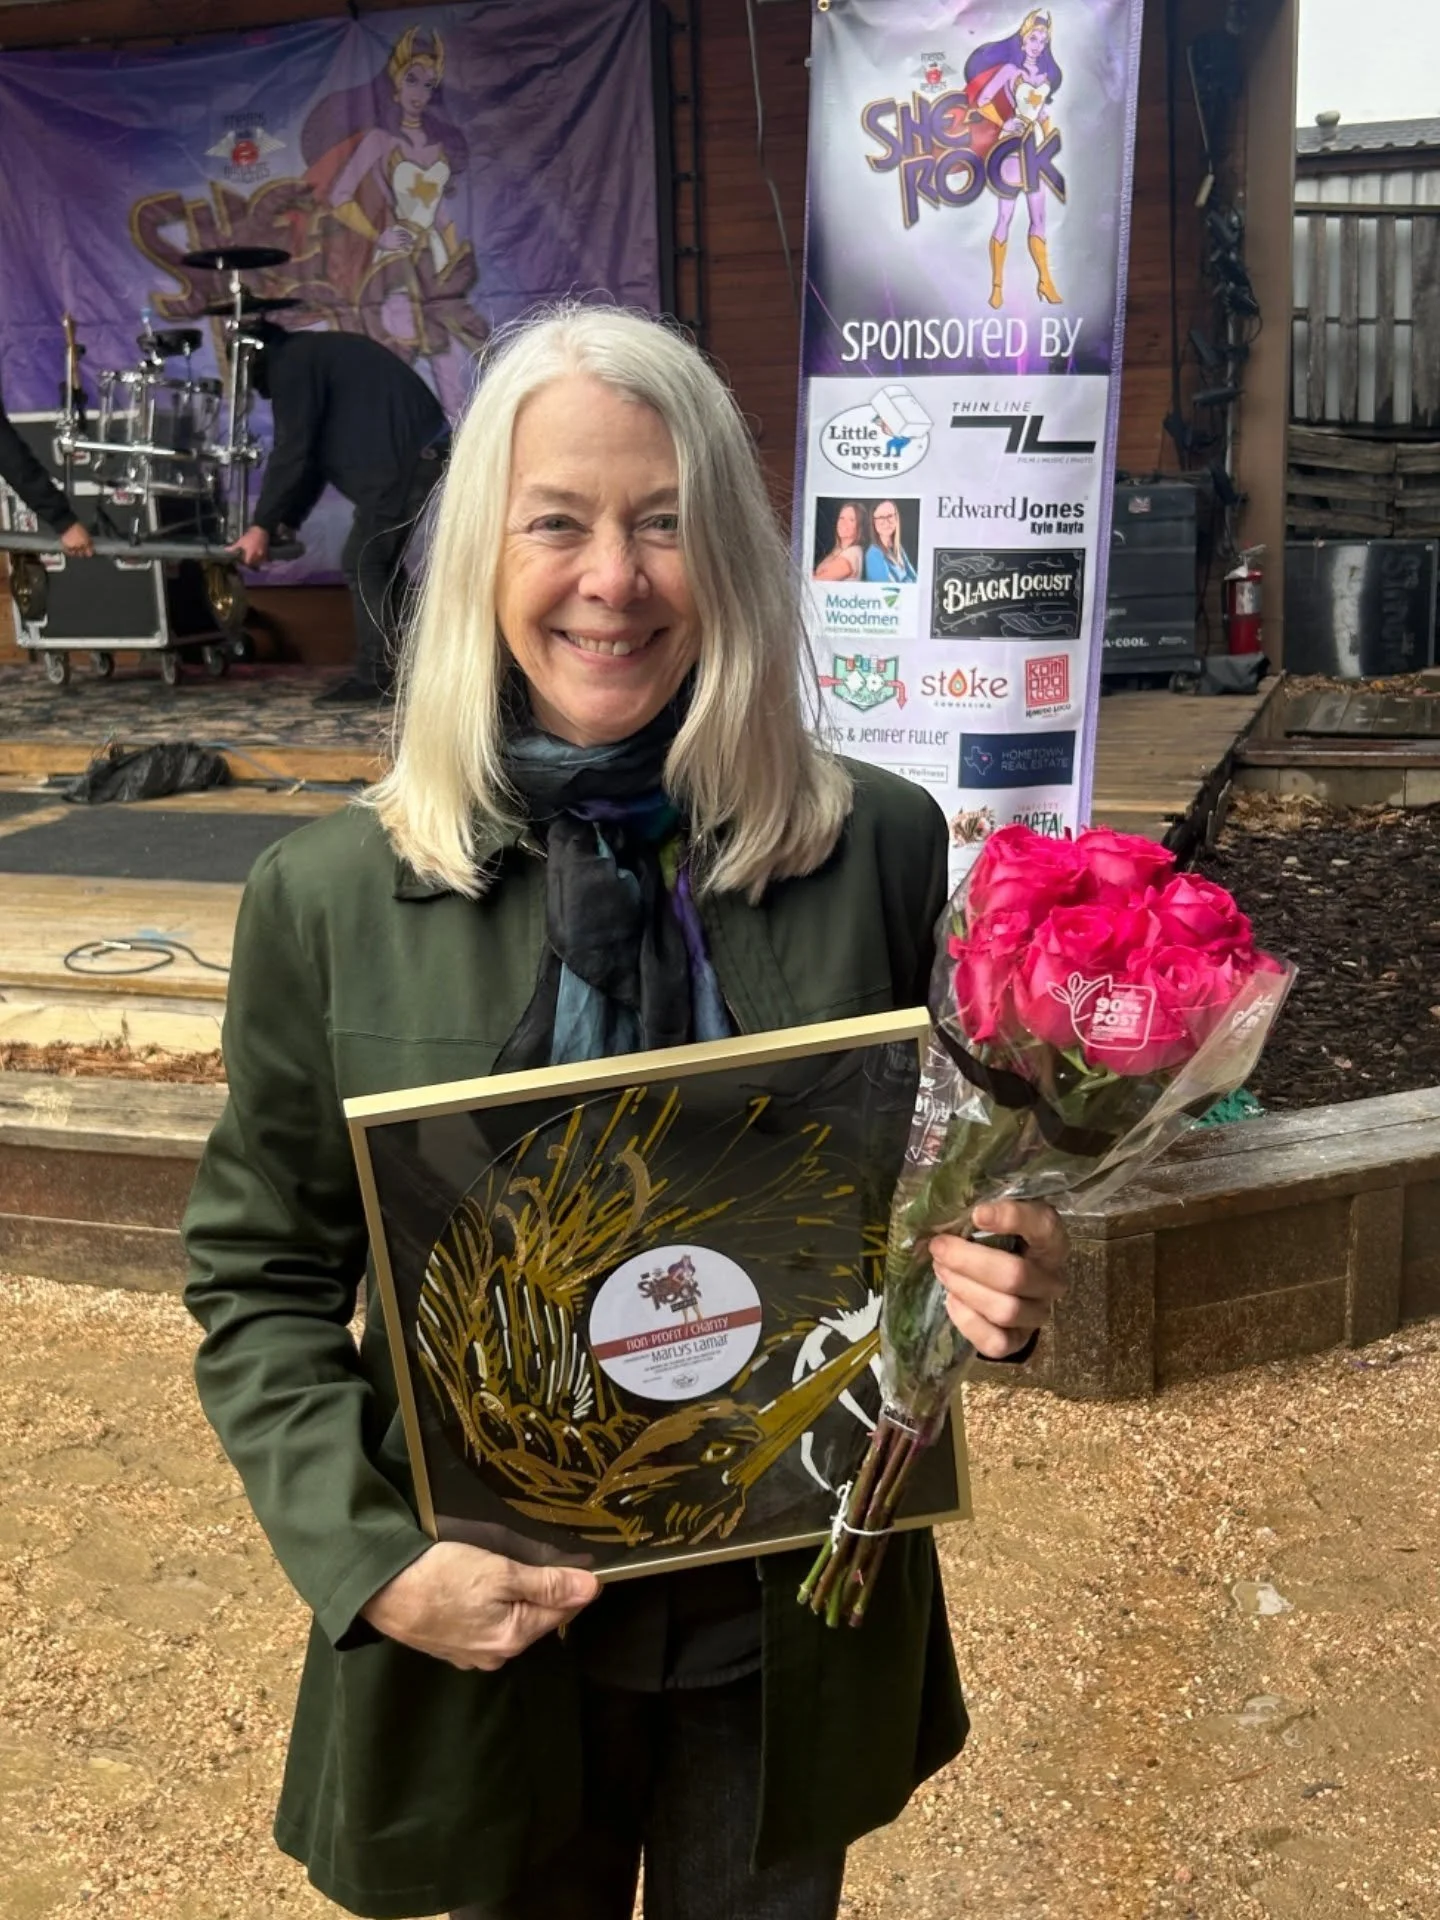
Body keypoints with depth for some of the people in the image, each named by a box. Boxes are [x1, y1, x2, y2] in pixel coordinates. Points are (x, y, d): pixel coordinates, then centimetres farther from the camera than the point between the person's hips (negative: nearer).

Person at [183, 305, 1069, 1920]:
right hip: (483, 1638, 0)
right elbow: (259, 1279, -3)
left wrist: (995, 1278, -18)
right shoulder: (329, 895, -11)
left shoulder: (880, 848, -9)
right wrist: (371, 1560, -15)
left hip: (796, 1627, 1)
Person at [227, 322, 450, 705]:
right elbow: (314, 452, 24)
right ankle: (394, 670, 18)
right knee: (379, 560, 14)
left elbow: (292, 452, -13)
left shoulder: (291, 365, -5)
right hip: (423, 453, 10)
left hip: (405, 461, -10)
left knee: (362, 563, -8)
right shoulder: (320, 354, 25)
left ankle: (375, 677, -6)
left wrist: (262, 526, -11)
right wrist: (284, 522, 20)